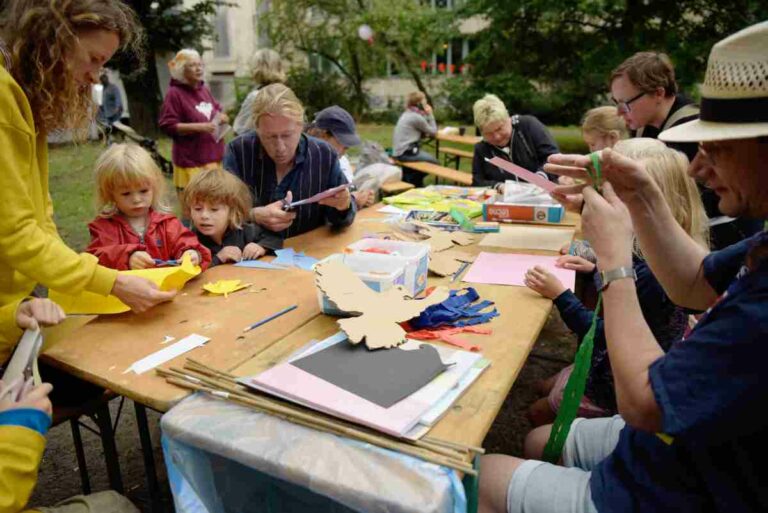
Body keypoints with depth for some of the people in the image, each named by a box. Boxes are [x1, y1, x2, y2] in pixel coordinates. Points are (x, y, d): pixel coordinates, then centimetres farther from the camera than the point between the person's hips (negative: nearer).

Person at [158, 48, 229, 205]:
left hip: (214, 158, 7)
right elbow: (168, 126, -12)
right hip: (191, 162, -6)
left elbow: (218, 111, 28)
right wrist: (200, 127, -19)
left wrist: (222, 117, 3)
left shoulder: (205, 90, 15)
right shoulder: (175, 93, -6)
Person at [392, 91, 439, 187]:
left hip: (399, 151, 10)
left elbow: (421, 133, 17)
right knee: (435, 163, -3)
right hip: (406, 153, -10)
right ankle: (412, 180, 8)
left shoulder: (407, 114, 15)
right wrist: (430, 115, 2)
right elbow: (433, 132, -6)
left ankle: (408, 178, 21)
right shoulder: (416, 117, -14)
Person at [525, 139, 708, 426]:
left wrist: (559, 294, -22)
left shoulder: (652, 270, -35)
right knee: (543, 388, 27)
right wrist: (597, 269, 4)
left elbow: (604, 336, -28)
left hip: (617, 391, -9)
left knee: (537, 413, 13)